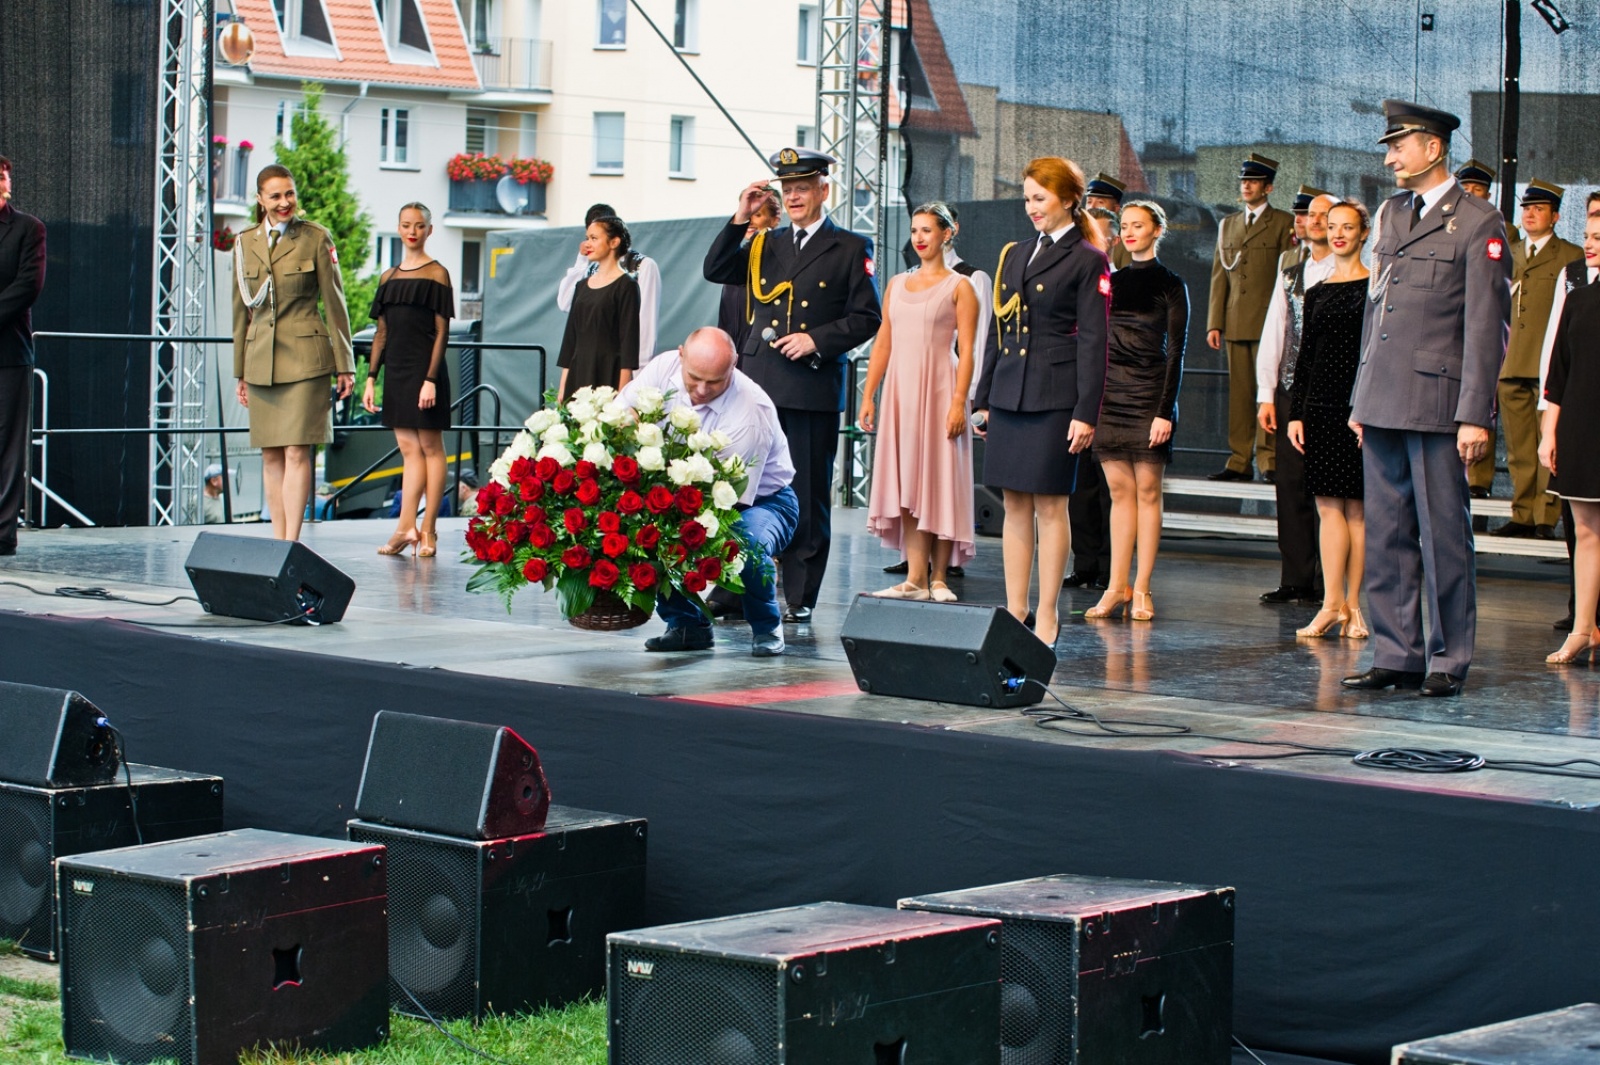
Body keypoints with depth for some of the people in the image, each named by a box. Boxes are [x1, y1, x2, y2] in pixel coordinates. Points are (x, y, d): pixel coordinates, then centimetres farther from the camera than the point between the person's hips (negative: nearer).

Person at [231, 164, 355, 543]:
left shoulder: (316, 239, 0)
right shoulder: (245, 243, 10)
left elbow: (335, 303, 1)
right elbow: (241, 312, 15)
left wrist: (344, 365, -1)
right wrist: (239, 372, 15)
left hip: (303, 359, -4)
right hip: (261, 362, 4)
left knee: (297, 452, -9)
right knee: (270, 455, 5)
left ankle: (292, 542, -10)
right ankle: (278, 540, 10)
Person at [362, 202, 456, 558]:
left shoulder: (437, 274, -3)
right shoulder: (389, 278, 14)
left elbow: (442, 331, -8)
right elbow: (382, 332, 15)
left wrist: (430, 378, -16)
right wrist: (371, 379, 9)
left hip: (424, 368, -6)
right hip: (396, 370, 6)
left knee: (429, 446, -1)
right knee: (408, 448, 4)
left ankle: (427, 529, 0)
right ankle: (407, 527, 1)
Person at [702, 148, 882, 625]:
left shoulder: (850, 249, 5)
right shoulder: (763, 246, 17)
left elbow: (867, 317, 0)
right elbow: (715, 271, 6)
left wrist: (817, 340, -12)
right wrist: (740, 219, -2)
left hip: (812, 388, -3)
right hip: (758, 385, 4)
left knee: (807, 496, 0)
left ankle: (800, 599, 6)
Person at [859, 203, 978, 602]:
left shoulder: (958, 287, 0)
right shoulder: (897, 285, 15)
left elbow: (966, 351, -6)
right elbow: (883, 344, 15)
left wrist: (959, 402, -16)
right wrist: (868, 396, 8)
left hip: (938, 389, -5)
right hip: (900, 389, 5)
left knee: (939, 479, -3)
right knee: (906, 483, 1)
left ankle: (939, 579, 2)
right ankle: (916, 578, 2)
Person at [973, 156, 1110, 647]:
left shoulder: (1088, 261, -4)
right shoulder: (1014, 255, 15)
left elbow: (1093, 340, -8)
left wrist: (1086, 412, -13)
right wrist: (984, 398, 14)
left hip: (1055, 397, -6)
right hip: (1010, 394, 6)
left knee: (1050, 506, -2)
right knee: (1015, 505, 7)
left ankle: (1047, 618, 4)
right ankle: (1015, 611, 11)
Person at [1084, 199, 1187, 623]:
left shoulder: (1170, 285, -1)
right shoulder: (1111, 281, 12)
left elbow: (1175, 351, -5)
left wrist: (1166, 411, -13)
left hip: (1149, 394, -4)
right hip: (1109, 393, 4)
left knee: (1147, 490, -1)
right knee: (1119, 490, 5)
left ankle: (1141, 589, 1)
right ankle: (1118, 585, 6)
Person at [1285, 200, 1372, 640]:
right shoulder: (1316, 293, 14)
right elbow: (1305, 357, 15)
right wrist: (1295, 412, 7)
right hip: (1320, 405, 4)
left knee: (1355, 507, -1)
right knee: (1329, 505, -1)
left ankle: (1350, 605, 3)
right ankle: (1334, 604, -2)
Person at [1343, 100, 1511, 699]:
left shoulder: (1478, 225, -5)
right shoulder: (1390, 215, 16)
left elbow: (1486, 328, -9)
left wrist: (1474, 414, -14)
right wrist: (1361, 399, 16)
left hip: (1436, 402, -7)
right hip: (1384, 402, 7)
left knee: (1443, 535, -1)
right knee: (1387, 536, 8)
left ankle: (1449, 660, 6)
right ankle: (1396, 656, 15)